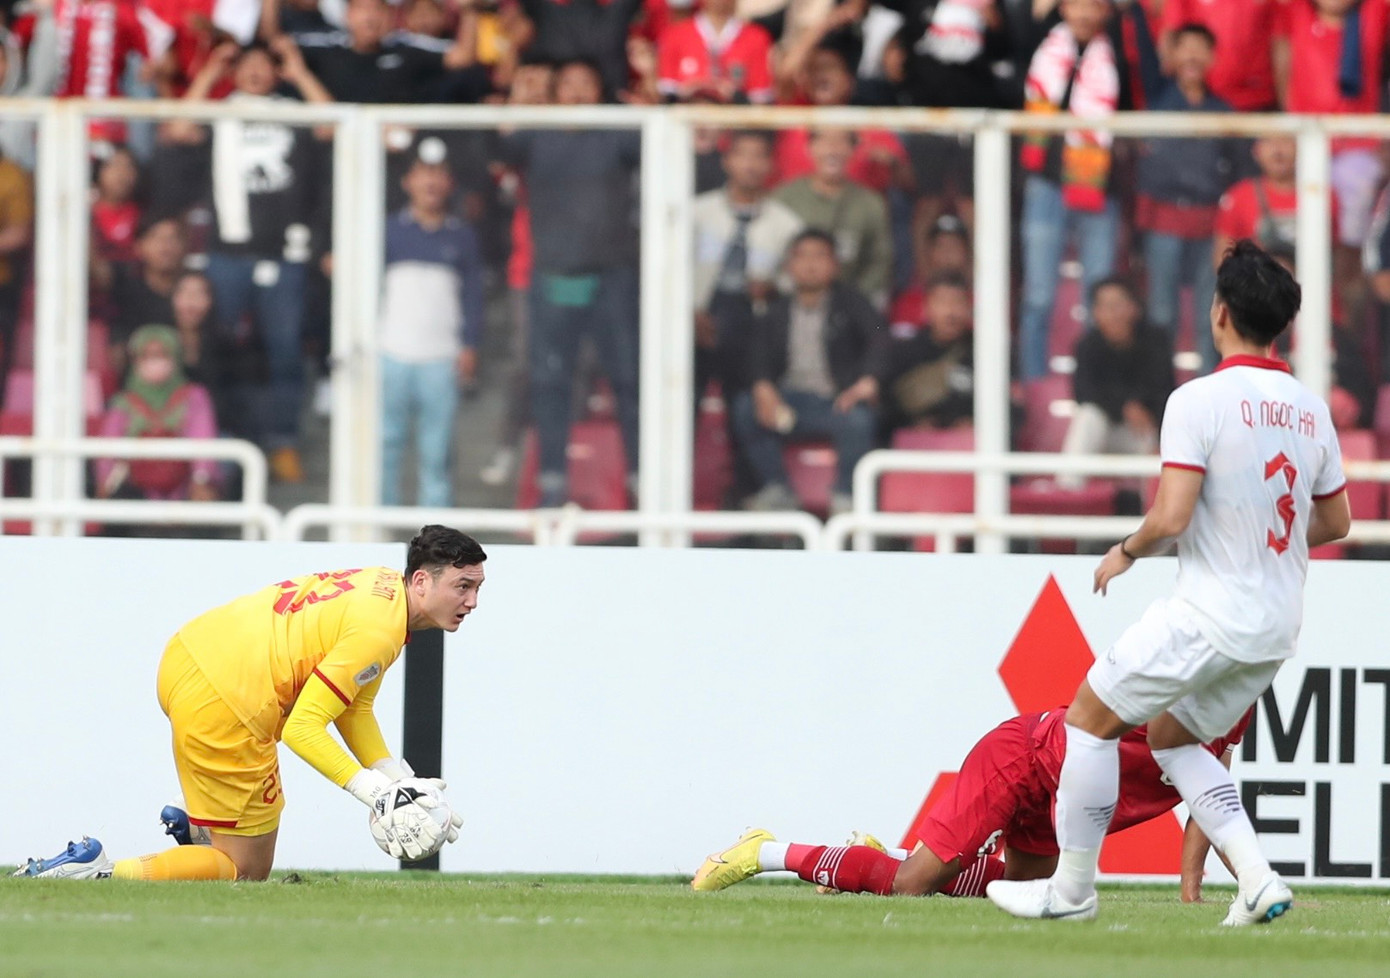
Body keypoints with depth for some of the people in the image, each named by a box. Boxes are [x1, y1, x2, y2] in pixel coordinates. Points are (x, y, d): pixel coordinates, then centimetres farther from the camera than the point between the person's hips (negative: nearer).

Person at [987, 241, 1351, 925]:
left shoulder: (1199, 400, -14)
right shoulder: (1311, 408, 7)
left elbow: (1170, 517, -21)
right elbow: (1335, 521, 17)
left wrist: (1126, 553, -1)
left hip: (1210, 612, -7)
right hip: (1280, 625, 7)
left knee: (1090, 719, 10)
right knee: (1170, 737, 23)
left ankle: (1072, 888, 14)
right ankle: (1256, 877, 7)